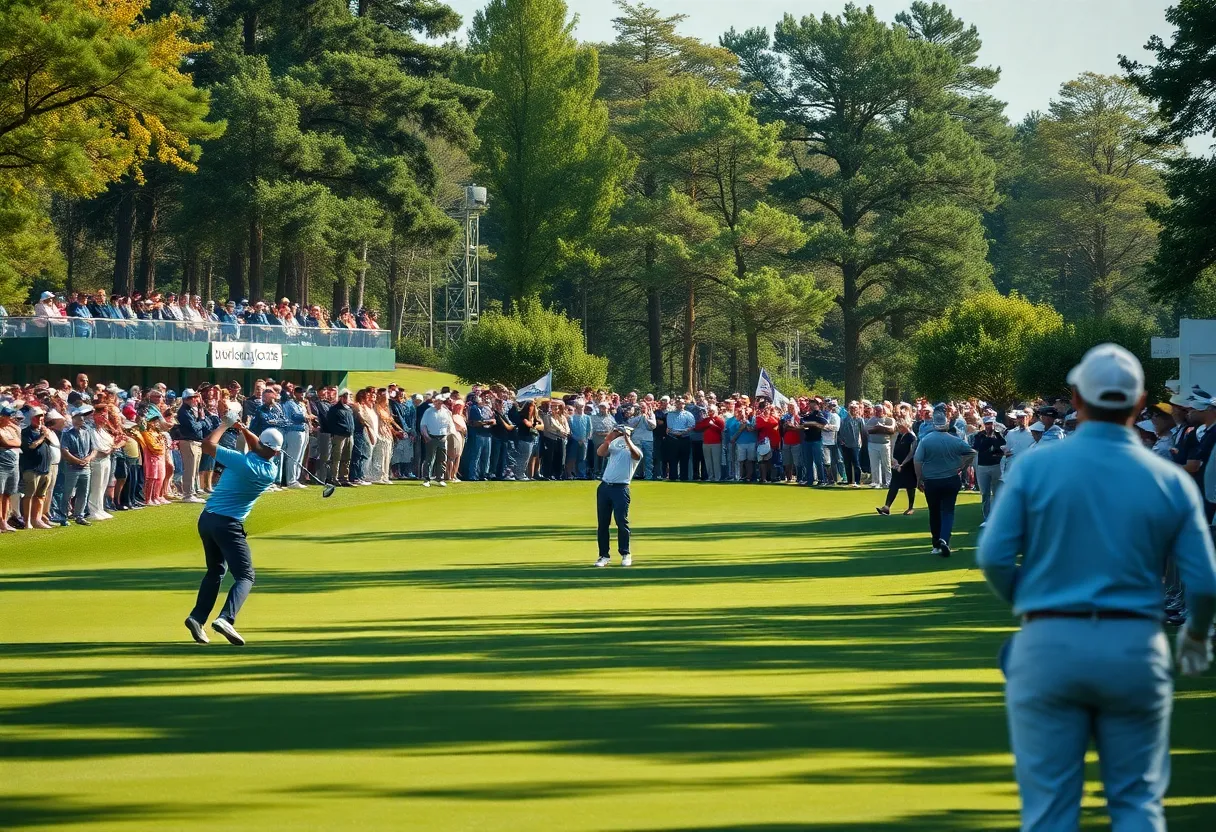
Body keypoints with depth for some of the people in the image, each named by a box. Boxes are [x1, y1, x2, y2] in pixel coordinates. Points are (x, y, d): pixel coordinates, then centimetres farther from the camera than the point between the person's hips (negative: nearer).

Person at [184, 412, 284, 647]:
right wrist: (243, 429, 5)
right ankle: (226, 618, -28)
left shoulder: (242, 461, -12)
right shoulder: (271, 472, -6)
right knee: (245, 576, -2)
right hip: (229, 525, -3)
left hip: (206, 519, 3)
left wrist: (225, 424, 10)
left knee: (216, 570, 22)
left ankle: (197, 617, 11)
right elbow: (260, 450, 15)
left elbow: (207, 445, -1)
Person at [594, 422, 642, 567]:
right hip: (604, 486, 5)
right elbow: (600, 453, 0)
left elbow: (636, 454, -19)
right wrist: (608, 440, -12)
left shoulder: (633, 450, 5)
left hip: (620, 488, -5)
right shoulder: (613, 447, 18)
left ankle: (625, 554, 1)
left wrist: (626, 439, -23)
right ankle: (604, 555, 9)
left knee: (622, 522, -8)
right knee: (602, 522, 4)